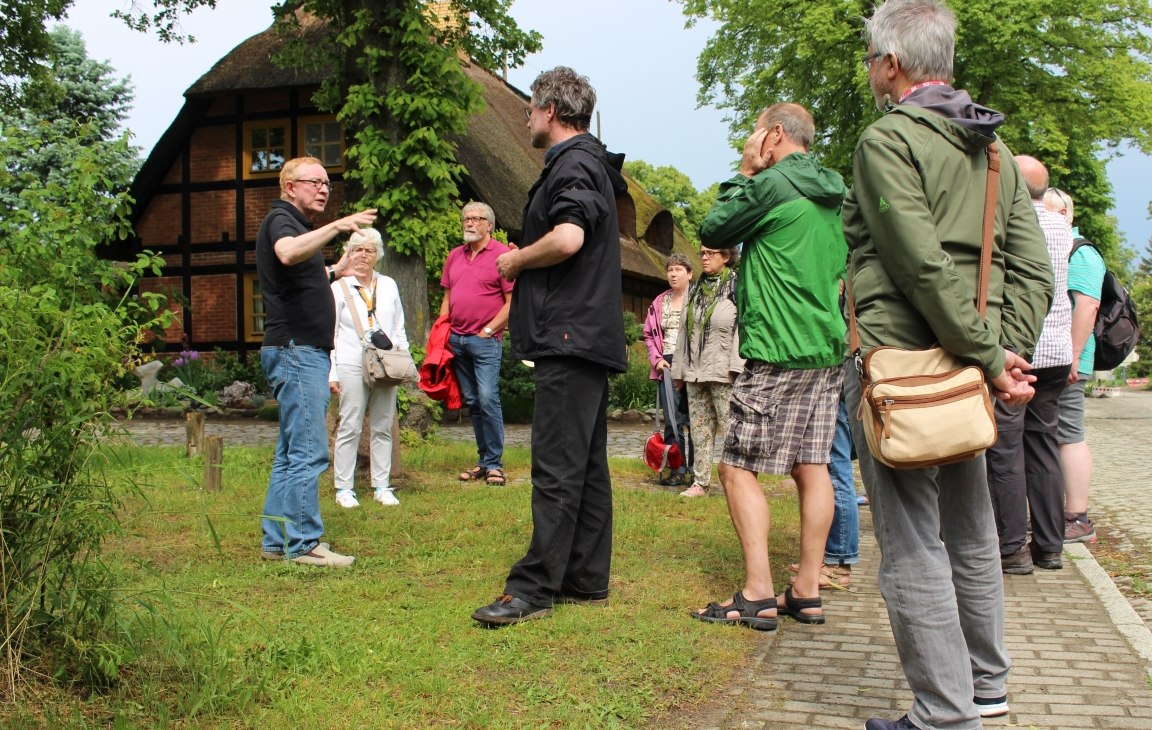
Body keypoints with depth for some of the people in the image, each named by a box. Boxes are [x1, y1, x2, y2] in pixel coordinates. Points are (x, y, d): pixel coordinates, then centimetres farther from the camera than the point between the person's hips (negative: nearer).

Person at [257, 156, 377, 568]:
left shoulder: (297, 226, 24)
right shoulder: (280, 219, -7)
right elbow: (289, 253, -33)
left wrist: (335, 271, 29)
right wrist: (337, 226, -39)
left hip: (304, 352, 11)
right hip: (295, 349, -11)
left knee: (291, 453, 11)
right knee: (308, 452, -11)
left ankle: (277, 541, 16)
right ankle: (303, 544, -7)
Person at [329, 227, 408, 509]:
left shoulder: (389, 285, 14)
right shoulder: (339, 288, 5)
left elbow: (399, 328, 18)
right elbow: (330, 334, 3)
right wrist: (331, 373, -3)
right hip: (352, 367, -3)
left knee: (383, 428, 5)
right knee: (350, 428, -4)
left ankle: (382, 486, 12)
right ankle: (344, 488, 3)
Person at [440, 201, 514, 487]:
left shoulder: (502, 255, -4)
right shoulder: (455, 256, 15)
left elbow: (513, 301, -8)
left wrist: (489, 330, -10)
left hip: (485, 340, -6)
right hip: (456, 340, 6)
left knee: (488, 399, -13)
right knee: (472, 402, 9)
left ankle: (494, 464, -5)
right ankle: (483, 460, 16)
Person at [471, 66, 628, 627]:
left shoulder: (572, 164, -9)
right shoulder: (588, 163, 22)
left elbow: (567, 238, -26)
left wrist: (515, 261, -9)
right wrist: (524, 264, 16)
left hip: (569, 338, -11)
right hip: (585, 338, 11)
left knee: (556, 469, -9)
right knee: (586, 466, 11)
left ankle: (534, 588, -7)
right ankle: (586, 581, 18)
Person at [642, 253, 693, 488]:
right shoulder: (659, 302, 12)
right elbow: (649, 334, 17)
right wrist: (656, 359, 3)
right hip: (667, 365, 4)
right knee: (672, 420, 2)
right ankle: (677, 470, 7)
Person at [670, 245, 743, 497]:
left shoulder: (737, 288, -4)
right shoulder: (695, 290, 17)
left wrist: (738, 369, -18)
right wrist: (679, 369, 17)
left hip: (723, 373, -6)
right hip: (695, 372, 7)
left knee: (731, 429, -7)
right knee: (699, 430, 9)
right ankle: (700, 482, 14)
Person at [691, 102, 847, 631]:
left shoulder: (772, 184, -10)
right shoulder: (832, 194, 15)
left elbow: (712, 233, 0)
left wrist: (743, 175, 8)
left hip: (778, 351, -8)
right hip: (827, 348, 8)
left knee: (738, 467, -4)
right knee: (811, 466, 8)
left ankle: (757, 595, -7)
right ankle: (807, 592, 11)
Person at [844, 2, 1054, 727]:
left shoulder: (888, 139, -10)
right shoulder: (994, 148, 14)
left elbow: (925, 265, -19)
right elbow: (1033, 268, 7)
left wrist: (989, 357, -15)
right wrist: (1008, 350, 0)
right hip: (966, 369, 8)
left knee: (912, 545, -3)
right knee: (971, 532, 17)